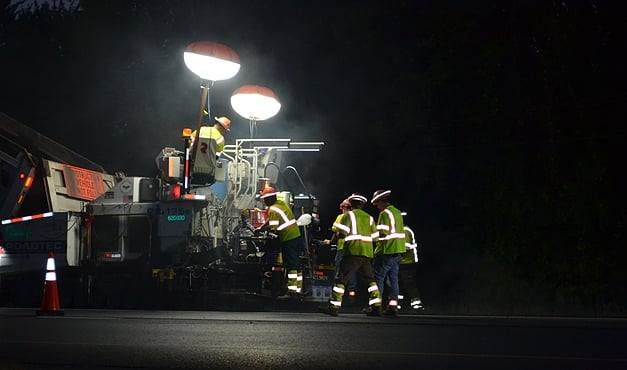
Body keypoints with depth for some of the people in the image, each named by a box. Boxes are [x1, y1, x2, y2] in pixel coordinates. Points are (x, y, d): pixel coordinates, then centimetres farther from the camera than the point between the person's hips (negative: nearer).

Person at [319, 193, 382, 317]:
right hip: (367, 253, 5)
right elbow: (375, 237, 14)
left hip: (353, 252, -5)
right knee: (369, 279, 13)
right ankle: (376, 307, 8)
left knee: (342, 278, -5)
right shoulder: (369, 218, 16)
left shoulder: (349, 215, 1)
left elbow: (342, 232, -9)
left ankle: (334, 306, -10)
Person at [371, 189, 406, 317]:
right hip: (398, 251, 8)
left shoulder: (384, 213, -13)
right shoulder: (397, 212, 15)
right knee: (393, 278, 8)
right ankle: (393, 306, 5)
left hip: (386, 251, -8)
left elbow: (382, 234, -19)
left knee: (378, 278, -2)